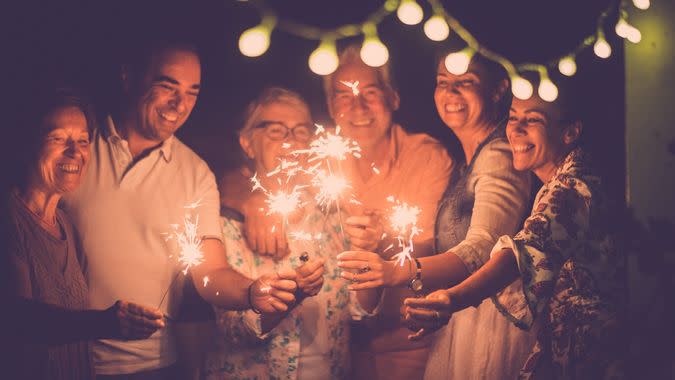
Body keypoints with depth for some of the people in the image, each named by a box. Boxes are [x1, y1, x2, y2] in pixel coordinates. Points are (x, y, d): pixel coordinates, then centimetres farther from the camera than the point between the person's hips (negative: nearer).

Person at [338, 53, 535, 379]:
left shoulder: (499, 157, -15)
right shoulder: (466, 160, 14)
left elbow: (481, 248, -29)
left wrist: (401, 273, -43)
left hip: (490, 322, -8)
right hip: (457, 321, 8)